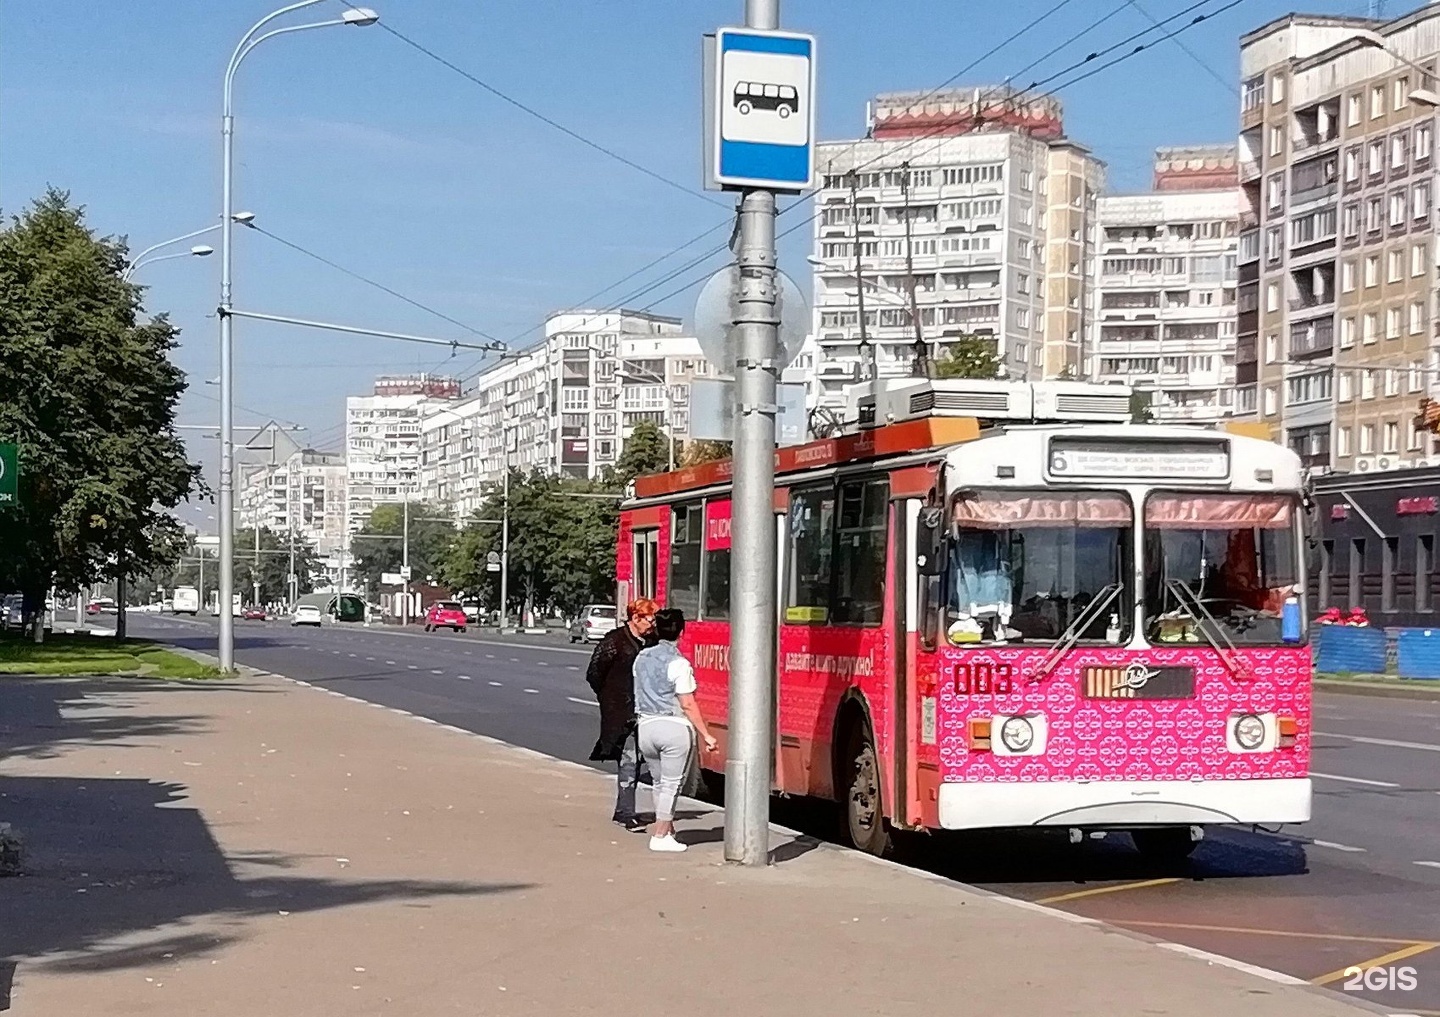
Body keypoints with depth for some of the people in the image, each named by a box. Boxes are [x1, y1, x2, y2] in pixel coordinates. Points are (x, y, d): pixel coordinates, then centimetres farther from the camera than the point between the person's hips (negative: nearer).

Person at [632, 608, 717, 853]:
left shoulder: (642, 658, 7)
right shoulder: (679, 664, -13)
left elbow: (639, 694, 12)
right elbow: (688, 705, -13)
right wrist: (706, 734, -9)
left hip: (646, 725, 6)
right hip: (674, 727, -6)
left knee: (659, 782, 18)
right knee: (671, 783, 2)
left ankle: (668, 829, 24)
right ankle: (660, 836, 1)